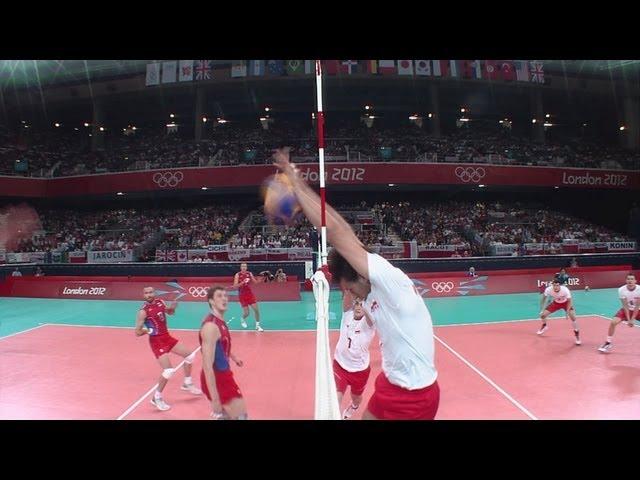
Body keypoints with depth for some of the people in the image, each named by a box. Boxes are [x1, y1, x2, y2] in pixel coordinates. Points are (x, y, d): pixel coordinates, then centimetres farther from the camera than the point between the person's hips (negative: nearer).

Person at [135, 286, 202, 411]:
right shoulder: (143, 311, -17)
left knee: (190, 355, 11)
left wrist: (172, 307, -4)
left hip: (167, 337, 7)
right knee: (169, 370, -15)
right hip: (156, 341, -7)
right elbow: (138, 332, -14)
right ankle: (157, 398, 6)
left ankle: (187, 384, 28)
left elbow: (170, 313, 18)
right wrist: (148, 330, -33)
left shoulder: (160, 302, 0)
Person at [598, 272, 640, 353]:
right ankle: (609, 342, -4)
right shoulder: (621, 290, -21)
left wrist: (632, 319, -20)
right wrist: (628, 319, -21)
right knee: (613, 322, -17)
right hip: (626, 309, 0)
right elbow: (625, 305, -17)